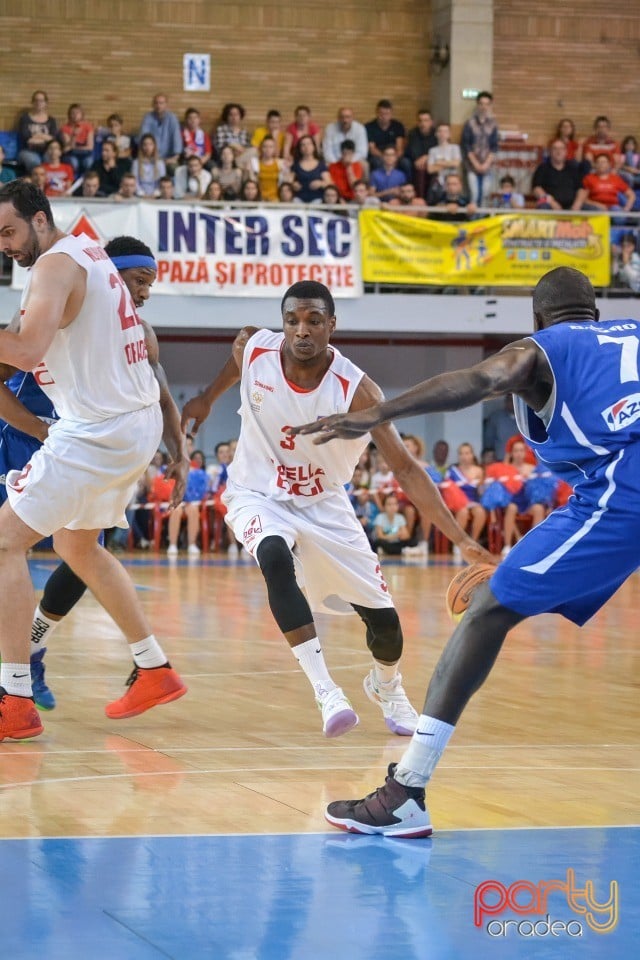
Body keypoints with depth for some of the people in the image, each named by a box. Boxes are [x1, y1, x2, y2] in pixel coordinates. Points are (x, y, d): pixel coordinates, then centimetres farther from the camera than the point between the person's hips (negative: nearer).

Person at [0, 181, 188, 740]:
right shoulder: (90, 251, 14)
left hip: (98, 432, -10)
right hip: (138, 422, 10)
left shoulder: (55, 265, -15)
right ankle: (155, 671, 30)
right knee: (76, 546, 26)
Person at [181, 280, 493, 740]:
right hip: (259, 496, 0)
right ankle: (326, 690, -34)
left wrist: (460, 537, -30)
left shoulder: (356, 390, -25)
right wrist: (206, 400, 18)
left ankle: (386, 685, 36)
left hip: (323, 505, 0)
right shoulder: (253, 349, -18)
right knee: (275, 557, -36)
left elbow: (405, 468, -23)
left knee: (383, 618, -1)